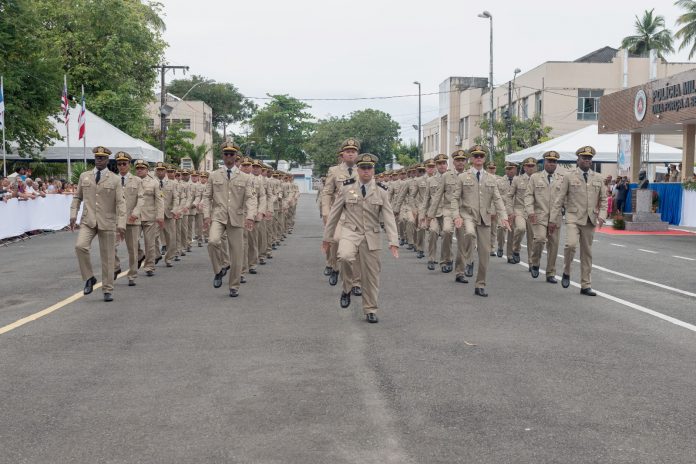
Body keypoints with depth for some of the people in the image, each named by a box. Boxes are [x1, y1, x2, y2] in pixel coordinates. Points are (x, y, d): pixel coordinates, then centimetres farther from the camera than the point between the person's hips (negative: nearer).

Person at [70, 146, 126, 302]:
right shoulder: (84, 176, 9)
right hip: (88, 221, 1)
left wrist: (121, 224, -14)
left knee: (107, 257, 2)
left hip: (107, 222, -1)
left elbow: (120, 203, -5)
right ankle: (89, 278, -4)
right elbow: (77, 197, 16)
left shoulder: (114, 179, 0)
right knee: (80, 246, -24)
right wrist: (73, 214, 1)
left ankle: (107, 290, 14)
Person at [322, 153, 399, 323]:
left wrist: (393, 242, -14)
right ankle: (347, 287, -4)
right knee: (345, 256, -32)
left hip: (372, 236, 1)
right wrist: (327, 237, 8)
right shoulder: (346, 187, -1)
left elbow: (389, 218, -4)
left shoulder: (381, 190, 0)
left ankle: (370, 311, 21)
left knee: (371, 274, 4)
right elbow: (334, 213, 6)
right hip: (351, 232, -1)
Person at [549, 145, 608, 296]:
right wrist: (553, 219, -4)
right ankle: (566, 272, 0)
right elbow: (559, 199, 0)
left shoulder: (598, 178, 11)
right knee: (571, 244, -25)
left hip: (590, 220, 4)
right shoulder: (569, 177, 1)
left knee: (587, 253, 7)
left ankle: (585, 286, 15)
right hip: (573, 217, -4)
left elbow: (603, 199, 14)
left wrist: (602, 215, -3)